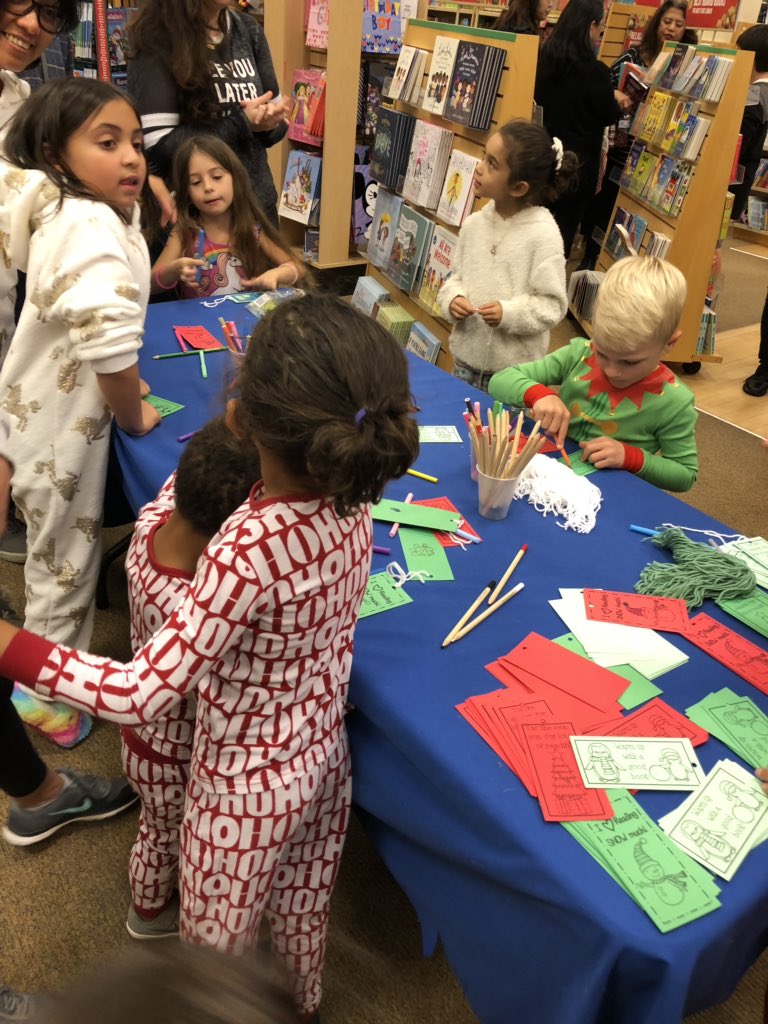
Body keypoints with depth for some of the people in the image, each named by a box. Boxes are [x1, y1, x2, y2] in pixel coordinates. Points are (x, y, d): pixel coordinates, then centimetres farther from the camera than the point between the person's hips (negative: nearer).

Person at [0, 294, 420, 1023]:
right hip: (323, 752, 7)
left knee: (216, 945, 25)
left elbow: (140, 694, -33)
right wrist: (256, 432, 1)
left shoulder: (247, 551, -38)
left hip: (246, 782, -7)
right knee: (304, 907, 34)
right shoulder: (353, 498, -17)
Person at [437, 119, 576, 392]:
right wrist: (452, 299, -10)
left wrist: (509, 313, -25)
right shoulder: (474, 224, 1)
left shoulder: (543, 234, -15)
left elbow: (553, 305, -13)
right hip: (466, 356, 5)